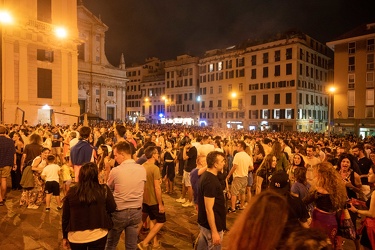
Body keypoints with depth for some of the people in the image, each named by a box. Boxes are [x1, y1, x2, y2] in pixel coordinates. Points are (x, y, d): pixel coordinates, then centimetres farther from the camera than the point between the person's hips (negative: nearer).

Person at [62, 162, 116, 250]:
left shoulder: (71, 192, -8)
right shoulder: (104, 190, -12)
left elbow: (65, 216, 0)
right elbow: (112, 208, -2)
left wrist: (65, 237, 13)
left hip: (76, 237, 2)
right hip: (98, 236, -2)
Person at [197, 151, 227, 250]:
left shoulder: (206, 175, 3)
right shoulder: (210, 181, -27)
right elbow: (209, 209, -26)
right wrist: (214, 232, -22)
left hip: (203, 222, 9)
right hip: (211, 225, -9)